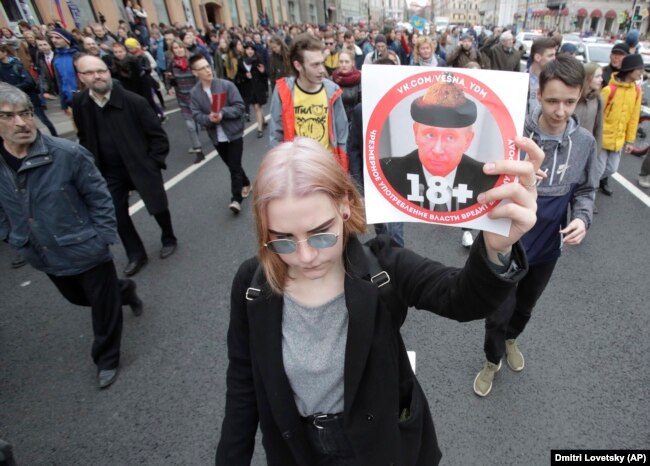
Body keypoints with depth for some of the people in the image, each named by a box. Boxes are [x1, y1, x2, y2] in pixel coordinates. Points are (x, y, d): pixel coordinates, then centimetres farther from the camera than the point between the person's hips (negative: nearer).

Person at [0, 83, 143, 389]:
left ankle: (106, 359, 36)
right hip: (47, 258, 6)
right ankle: (123, 292, 57)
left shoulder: (67, 154, -20)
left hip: (87, 251, -5)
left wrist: (102, 238, -13)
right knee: (79, 298, 28)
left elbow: (99, 197, -12)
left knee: (104, 310, 11)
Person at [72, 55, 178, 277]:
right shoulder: (80, 104, -3)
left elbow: (158, 135, -11)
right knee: (117, 215, 7)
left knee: (158, 207, 9)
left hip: (141, 167, -4)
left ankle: (168, 239, 38)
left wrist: (153, 163, -13)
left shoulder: (134, 100, -16)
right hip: (109, 173, 4)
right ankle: (136, 254, 26)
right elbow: (84, 138, 10)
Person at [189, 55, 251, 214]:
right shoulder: (194, 92, -1)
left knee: (234, 167, -5)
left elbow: (239, 107, -13)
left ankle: (236, 199, 4)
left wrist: (223, 113, -27)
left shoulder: (226, 85, -10)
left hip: (234, 133, -4)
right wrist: (209, 118, -27)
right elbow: (196, 115, -6)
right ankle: (245, 184, 41)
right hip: (216, 137, 4)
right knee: (232, 166, 18)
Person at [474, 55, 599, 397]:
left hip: (547, 245, 4)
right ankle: (492, 361, 37)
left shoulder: (584, 141, -8)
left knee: (525, 306, 26)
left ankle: (511, 340, 57)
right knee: (499, 311, 8)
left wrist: (583, 218, -16)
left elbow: (585, 190, 5)